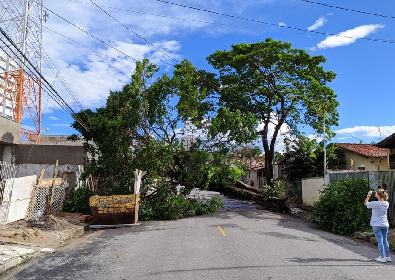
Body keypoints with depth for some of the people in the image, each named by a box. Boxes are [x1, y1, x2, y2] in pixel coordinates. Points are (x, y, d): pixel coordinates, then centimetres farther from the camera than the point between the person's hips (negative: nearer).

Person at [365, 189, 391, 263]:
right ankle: (387, 257, 19)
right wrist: (377, 196, 15)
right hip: (385, 224, 5)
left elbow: (366, 203, -1)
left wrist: (368, 196, 2)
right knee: (385, 240, 13)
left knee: (380, 241, -1)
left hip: (377, 225, -5)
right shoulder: (386, 204, 0)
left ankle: (382, 257, 3)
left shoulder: (375, 203, -16)